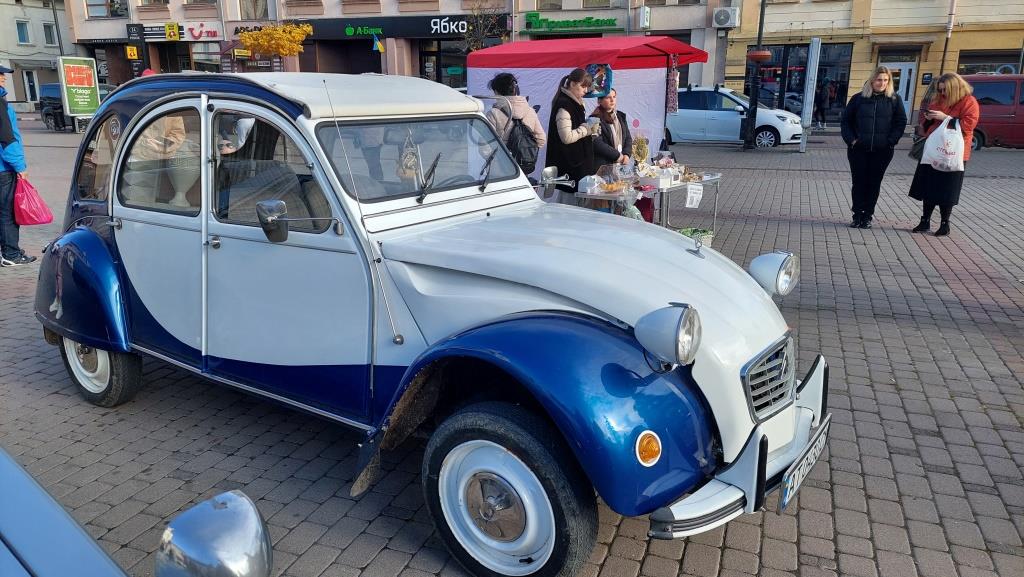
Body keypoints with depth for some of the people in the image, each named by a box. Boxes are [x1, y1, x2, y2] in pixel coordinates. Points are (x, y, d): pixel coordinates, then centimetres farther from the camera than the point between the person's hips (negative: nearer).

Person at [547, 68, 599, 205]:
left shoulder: (575, 103, 18)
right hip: (569, 165, -10)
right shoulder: (563, 105, -13)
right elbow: (567, 137, -20)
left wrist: (590, 132, 8)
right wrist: (587, 128, -10)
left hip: (579, 163, 10)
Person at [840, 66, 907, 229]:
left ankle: (867, 217, 12)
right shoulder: (859, 98, 3)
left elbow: (901, 122, 4)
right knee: (858, 182, 2)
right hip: (858, 149, 0)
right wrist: (851, 139, -5)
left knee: (873, 184, 5)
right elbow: (846, 121, 7)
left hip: (882, 151, 0)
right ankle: (857, 216, 10)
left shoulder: (894, 99, 4)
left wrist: (891, 141, -7)